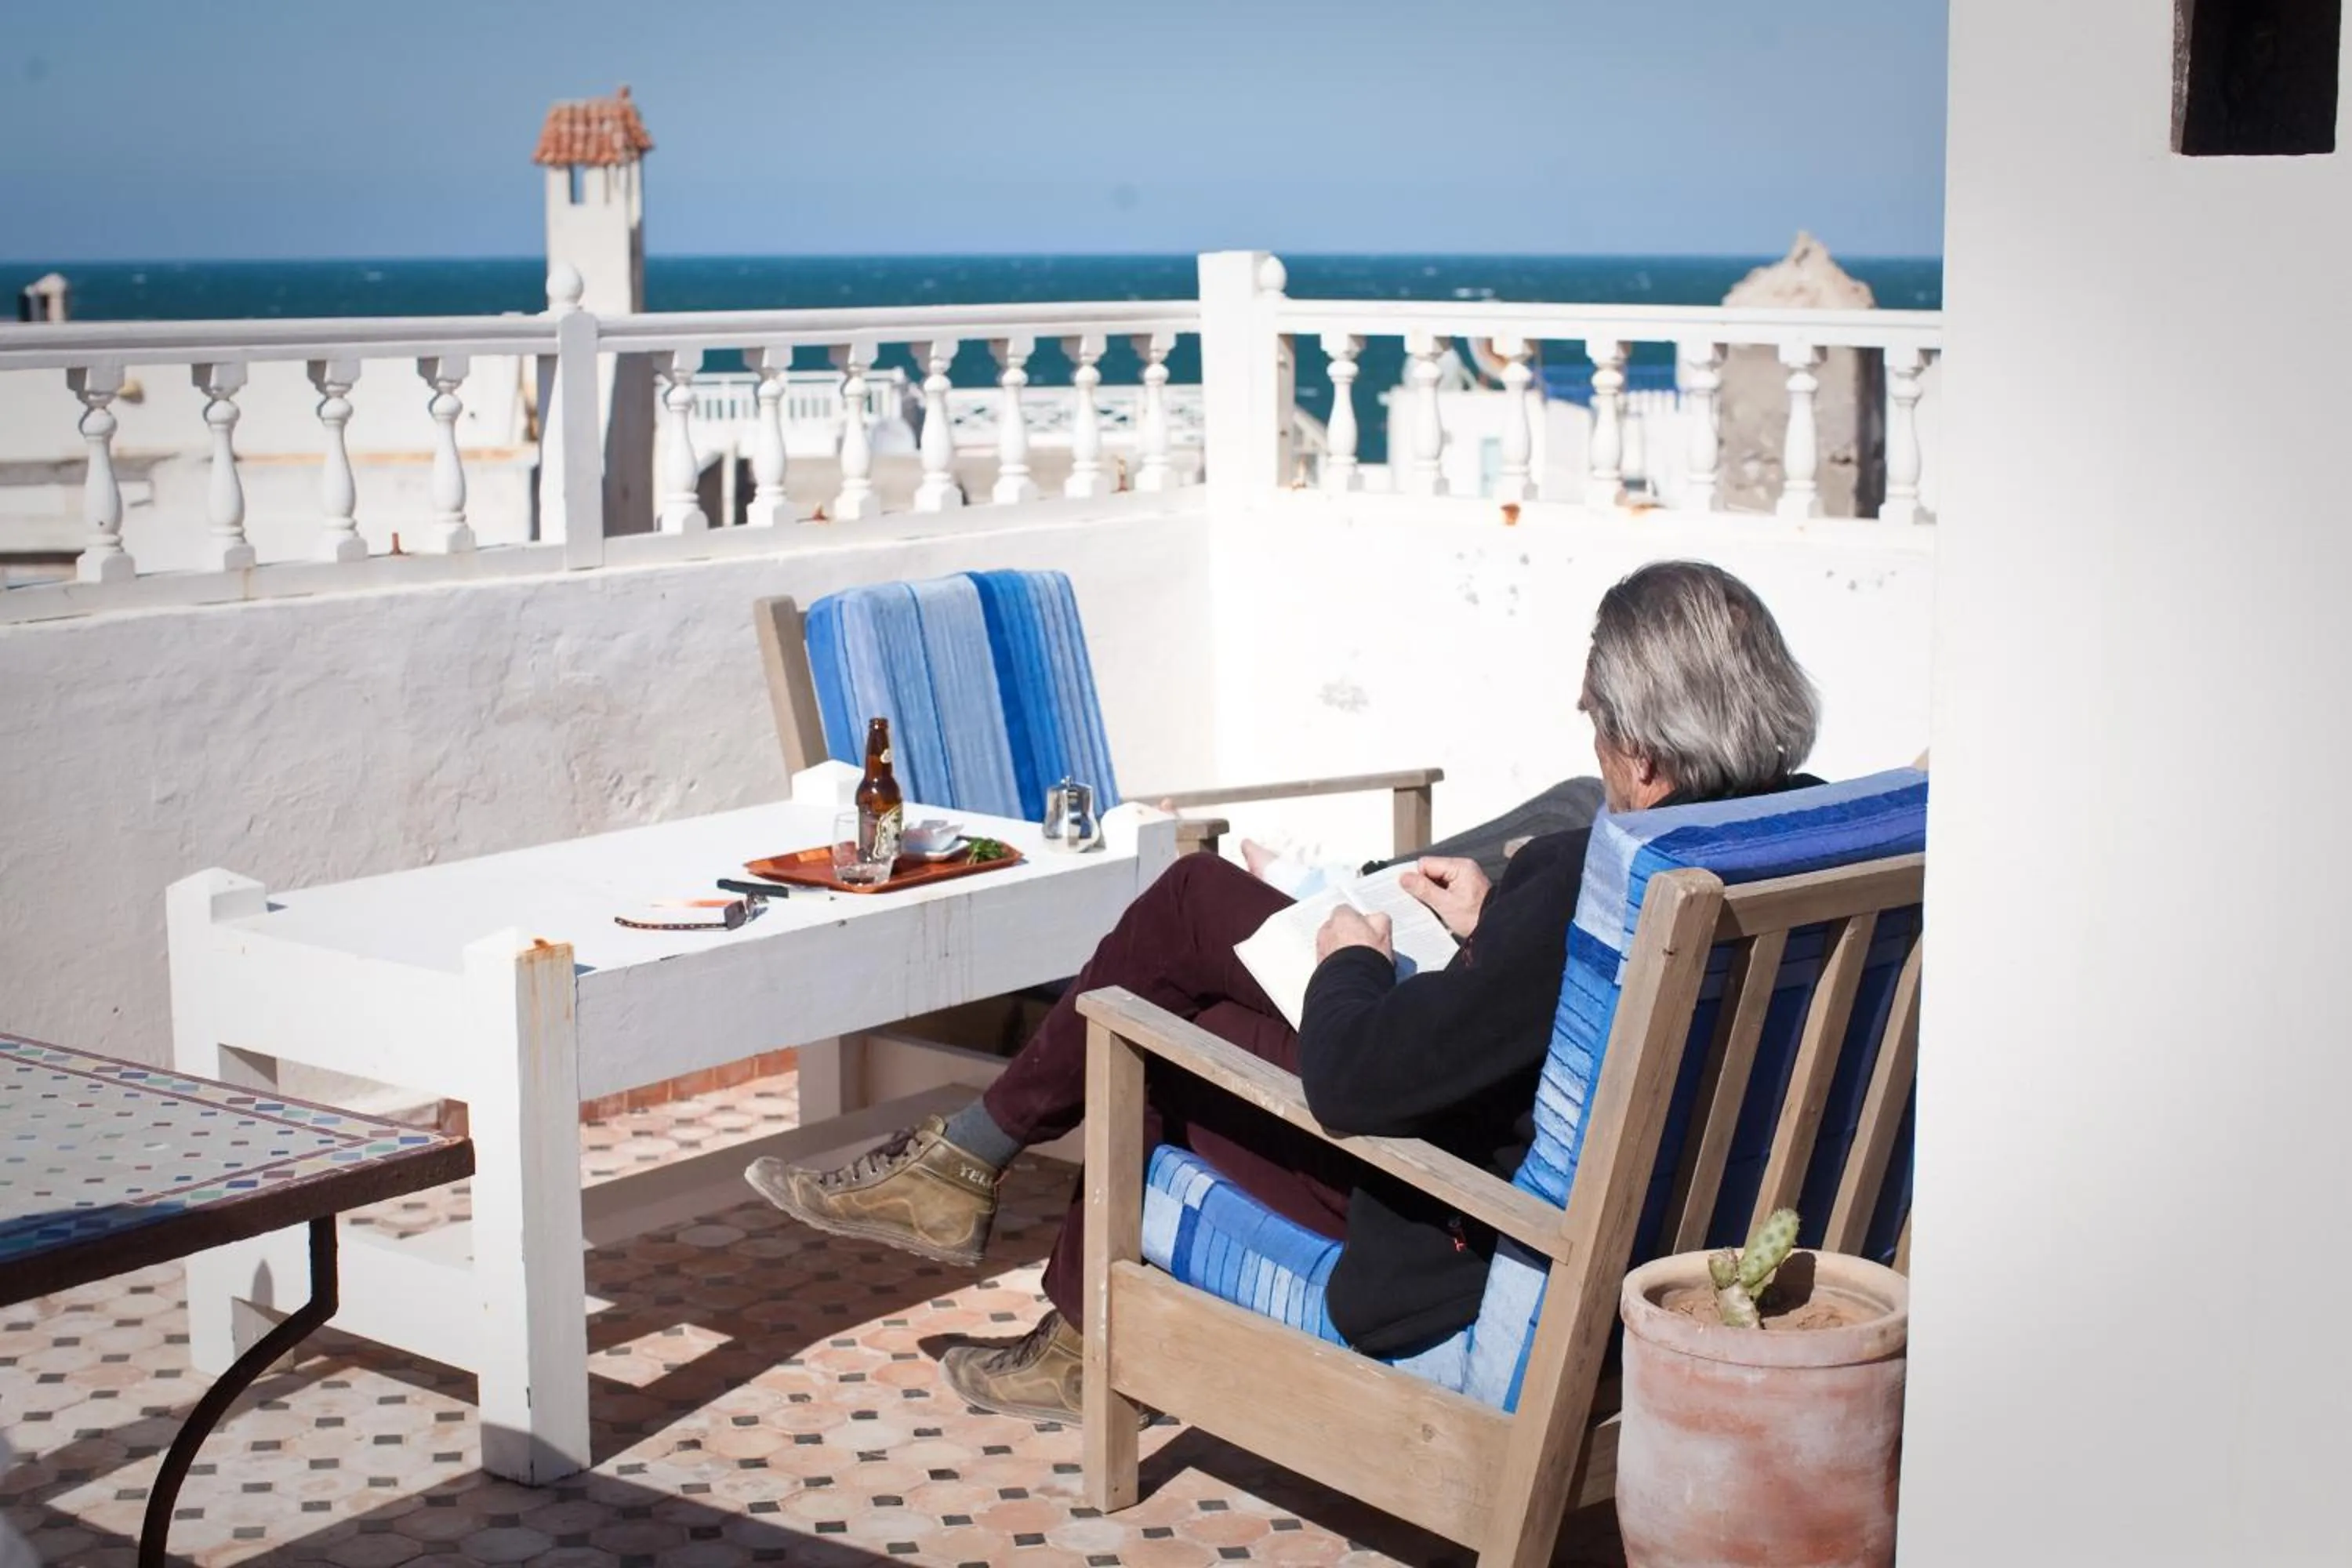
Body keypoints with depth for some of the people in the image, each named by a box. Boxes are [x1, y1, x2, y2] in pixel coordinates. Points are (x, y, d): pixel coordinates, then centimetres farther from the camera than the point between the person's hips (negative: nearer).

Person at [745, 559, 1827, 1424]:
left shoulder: (1593, 883, -35)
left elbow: (1354, 1080, -30)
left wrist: (1350, 958, -10)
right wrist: (1492, 924, 3)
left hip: (1466, 1231, -9)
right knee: (1195, 896, 11)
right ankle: (964, 1161, 25)